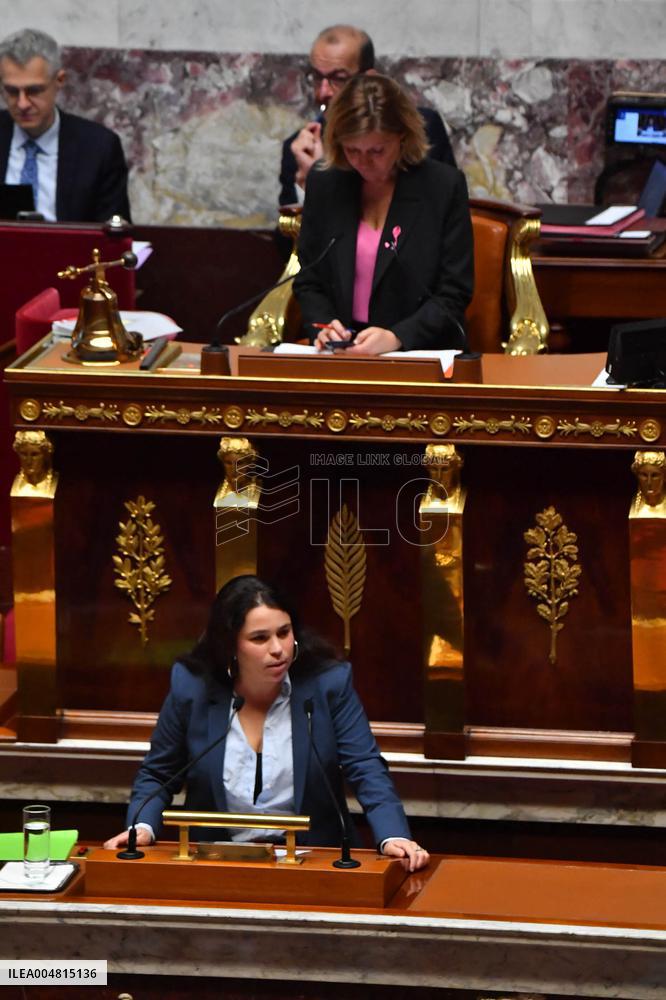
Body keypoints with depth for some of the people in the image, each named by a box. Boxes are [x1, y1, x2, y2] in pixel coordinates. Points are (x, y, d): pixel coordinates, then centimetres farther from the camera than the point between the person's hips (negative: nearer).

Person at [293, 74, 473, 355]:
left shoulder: (444, 186, -2)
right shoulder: (323, 185, 7)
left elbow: (453, 294, -3)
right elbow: (308, 281, 13)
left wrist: (397, 338, -18)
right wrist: (324, 325, -7)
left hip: (421, 354, -3)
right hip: (339, 357, 3)